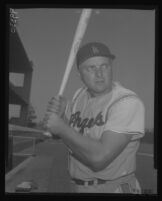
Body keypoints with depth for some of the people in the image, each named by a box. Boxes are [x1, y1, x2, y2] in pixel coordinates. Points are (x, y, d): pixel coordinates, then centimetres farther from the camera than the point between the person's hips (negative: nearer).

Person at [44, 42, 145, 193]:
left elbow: (99, 157, -29)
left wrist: (61, 128, -20)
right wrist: (60, 113, -10)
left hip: (115, 188, -6)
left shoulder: (129, 102, -22)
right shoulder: (80, 94, 1)